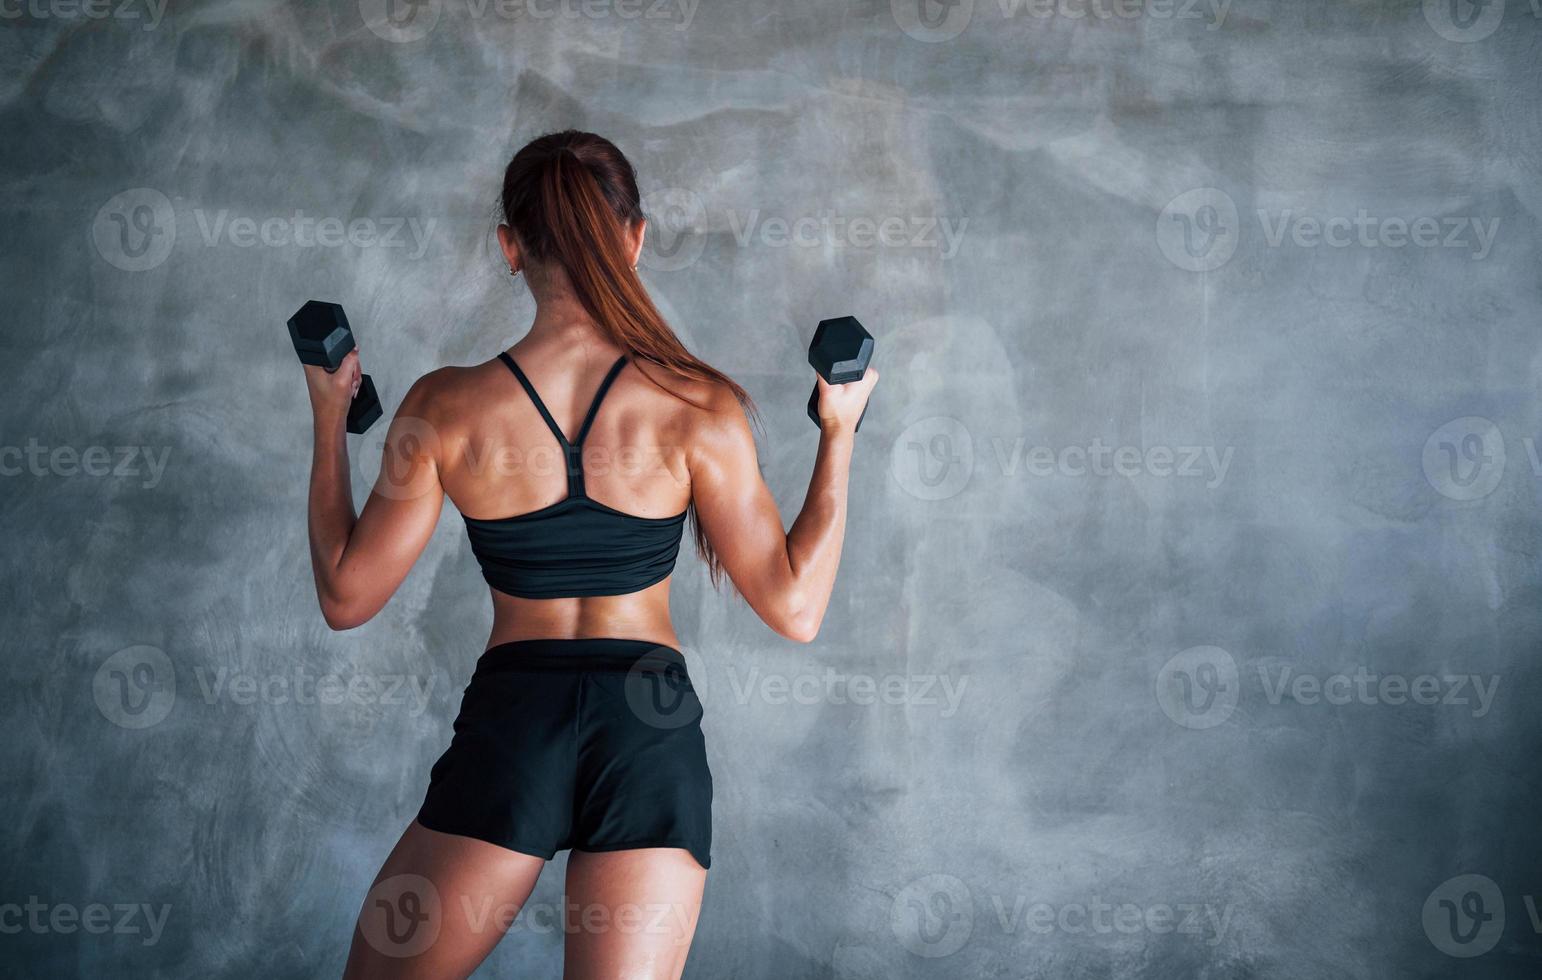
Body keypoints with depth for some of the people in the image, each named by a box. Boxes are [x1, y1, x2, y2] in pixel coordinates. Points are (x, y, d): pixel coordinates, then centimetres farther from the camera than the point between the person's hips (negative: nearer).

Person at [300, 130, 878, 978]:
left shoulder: (448, 408, -6)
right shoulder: (697, 408, -8)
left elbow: (346, 597, 3)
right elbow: (795, 608, -3)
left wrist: (328, 424, 13)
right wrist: (839, 434, 6)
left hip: (510, 726, 0)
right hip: (650, 736, 0)